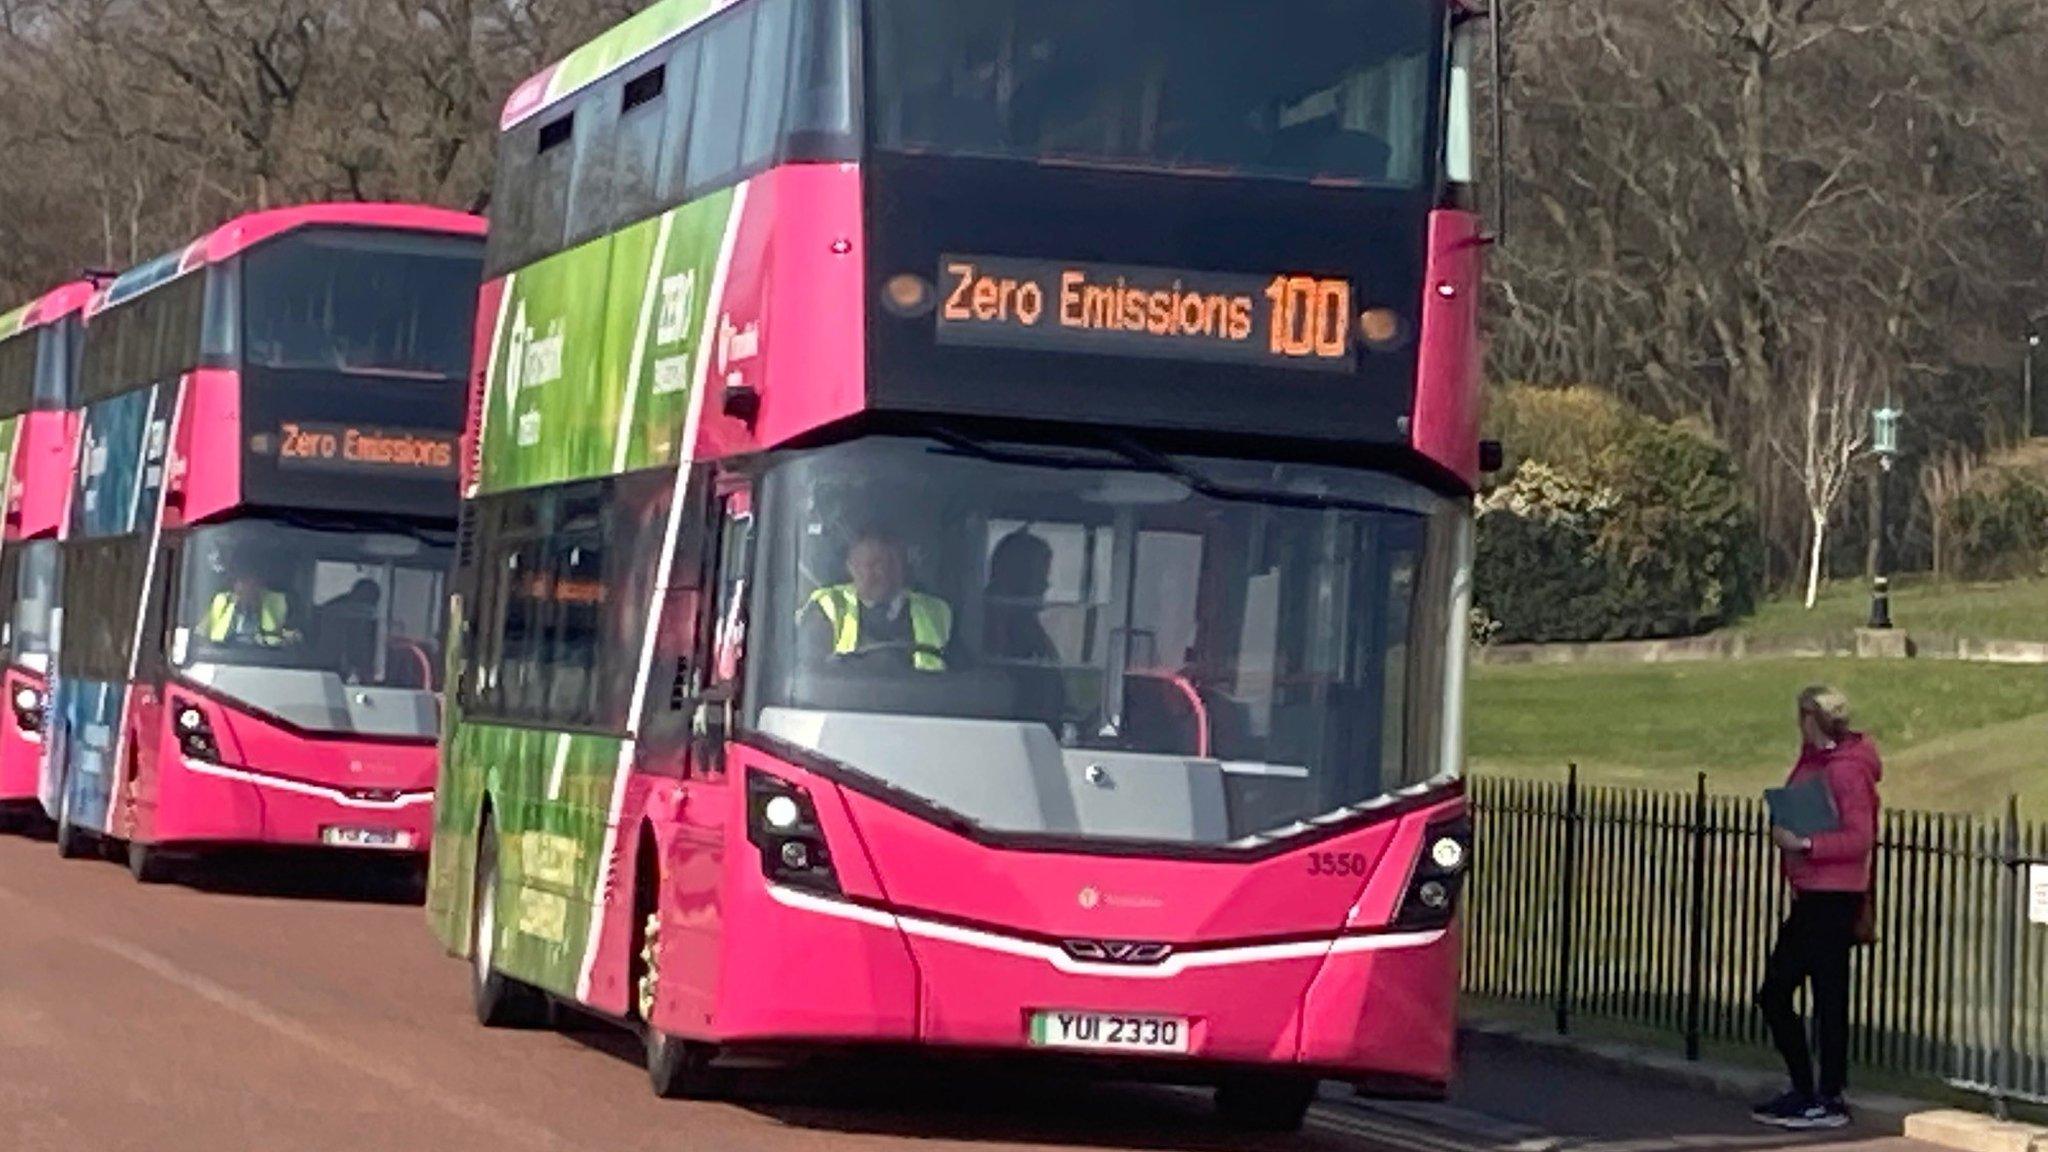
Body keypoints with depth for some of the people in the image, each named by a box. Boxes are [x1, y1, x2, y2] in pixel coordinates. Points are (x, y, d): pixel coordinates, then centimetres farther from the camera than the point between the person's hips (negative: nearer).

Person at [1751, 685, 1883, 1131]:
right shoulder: (1813, 762, 14)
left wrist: (1803, 844, -22)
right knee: (1773, 994, 13)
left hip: (1834, 898, -10)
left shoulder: (1847, 770, -14)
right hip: (1809, 897, 10)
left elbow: (1859, 838, -19)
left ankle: (1830, 1101, 3)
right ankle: (1803, 1090, 23)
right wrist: (1787, 836, 9)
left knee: (1829, 999, -4)